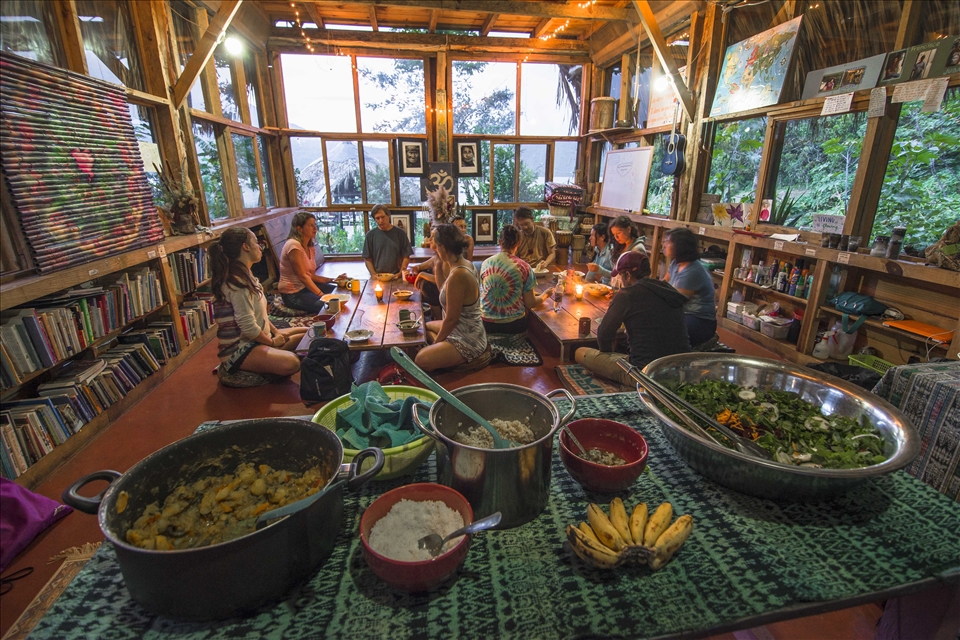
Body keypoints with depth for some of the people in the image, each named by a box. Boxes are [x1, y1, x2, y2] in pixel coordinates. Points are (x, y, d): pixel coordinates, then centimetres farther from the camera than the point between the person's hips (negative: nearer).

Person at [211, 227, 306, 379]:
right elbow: (249, 327, -27)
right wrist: (272, 341, -10)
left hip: (257, 338, 9)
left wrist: (275, 331, 6)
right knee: (291, 363, -34)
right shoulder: (237, 282, -22)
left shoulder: (244, 276, 10)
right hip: (238, 350, -9)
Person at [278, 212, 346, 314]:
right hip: (293, 294, -9)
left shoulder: (310, 247, 9)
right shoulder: (293, 245, -18)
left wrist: (333, 280, -5)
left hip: (307, 286, 9)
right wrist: (322, 295, -27)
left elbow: (311, 275, 7)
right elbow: (302, 276, -23)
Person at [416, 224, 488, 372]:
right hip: (469, 330, 11)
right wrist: (443, 263, 2)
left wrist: (435, 342, -8)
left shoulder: (457, 275, -29)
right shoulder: (466, 263, 0)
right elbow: (444, 289, 10)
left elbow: (451, 319, -23)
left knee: (421, 359, -25)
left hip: (467, 340, -10)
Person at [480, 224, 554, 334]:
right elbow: (530, 303, -5)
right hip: (513, 324, -3)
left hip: (486, 323, 3)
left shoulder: (485, 263, -2)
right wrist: (546, 294, 15)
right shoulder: (523, 267, -11)